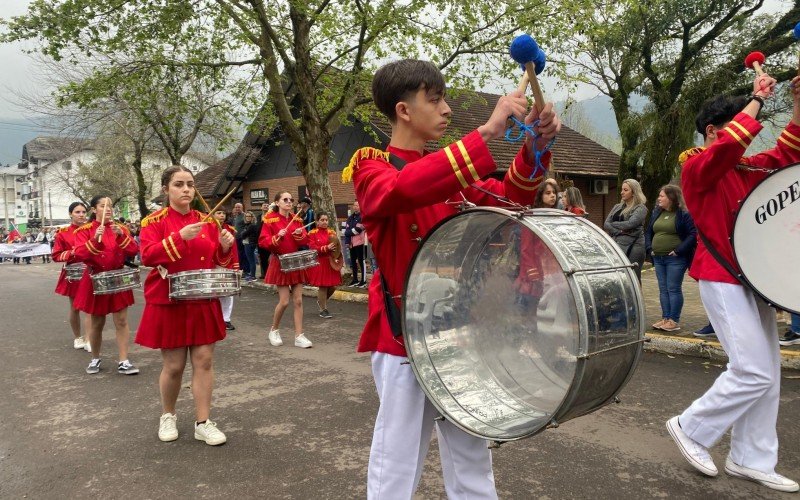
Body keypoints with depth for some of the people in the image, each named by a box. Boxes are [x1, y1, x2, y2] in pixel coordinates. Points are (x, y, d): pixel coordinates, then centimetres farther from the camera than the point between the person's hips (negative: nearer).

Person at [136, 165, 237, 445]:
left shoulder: (207, 221, 6)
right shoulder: (154, 221, -3)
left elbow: (219, 261, 9)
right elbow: (147, 256, -18)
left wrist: (225, 247, -12)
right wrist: (180, 238, -28)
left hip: (203, 302, 3)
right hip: (169, 302, -3)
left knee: (204, 361, 2)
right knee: (173, 365, 4)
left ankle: (203, 423, 12)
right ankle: (168, 416, 29)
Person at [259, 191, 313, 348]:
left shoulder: (296, 219, 7)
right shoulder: (270, 219, -6)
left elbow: (305, 241, 7)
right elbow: (262, 241, -10)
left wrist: (300, 235, -14)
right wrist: (277, 237, -24)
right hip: (280, 263, -4)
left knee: (298, 300, 2)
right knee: (284, 301, -5)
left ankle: (299, 336, 7)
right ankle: (274, 330, 19)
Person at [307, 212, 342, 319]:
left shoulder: (332, 232, 9)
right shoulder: (312, 233, -4)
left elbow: (337, 246, 13)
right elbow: (313, 248, -12)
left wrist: (337, 252, -9)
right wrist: (327, 248, -22)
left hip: (331, 263, 5)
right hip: (319, 263, -5)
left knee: (332, 286, 6)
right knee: (322, 286, -3)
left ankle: (321, 300, 35)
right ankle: (323, 310, 11)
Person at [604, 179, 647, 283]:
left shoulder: (640, 208, 0)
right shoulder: (617, 207, 19)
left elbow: (630, 224, -14)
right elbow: (606, 224, 8)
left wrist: (614, 224, 0)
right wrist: (620, 231, -9)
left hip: (633, 246, -5)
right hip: (616, 245, 5)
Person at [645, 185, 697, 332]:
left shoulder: (684, 214, -8)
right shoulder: (656, 213, 13)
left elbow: (693, 234, -15)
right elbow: (648, 232, 20)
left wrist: (678, 250, -19)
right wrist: (649, 248, 6)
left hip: (675, 259, -7)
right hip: (658, 258, 7)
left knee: (673, 289, -4)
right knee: (663, 289, 10)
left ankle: (674, 321, 3)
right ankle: (665, 318, 17)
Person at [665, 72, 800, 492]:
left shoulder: (746, 169, 13)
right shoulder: (697, 168, -9)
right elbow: (729, 143, -27)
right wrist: (756, 100, -13)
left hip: (751, 277, 8)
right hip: (721, 279, -8)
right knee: (754, 372, -10)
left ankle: (750, 460, 19)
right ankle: (691, 428, 9)